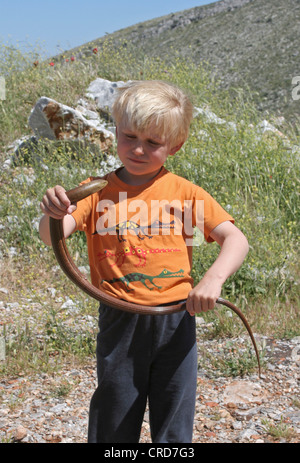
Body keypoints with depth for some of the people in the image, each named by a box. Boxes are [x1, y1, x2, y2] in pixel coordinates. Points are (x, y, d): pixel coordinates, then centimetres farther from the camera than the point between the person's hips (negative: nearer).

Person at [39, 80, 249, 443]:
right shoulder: (97, 192, 0)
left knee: (174, 426, 14)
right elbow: (52, 236, -12)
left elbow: (235, 239, -4)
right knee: (113, 426, 13)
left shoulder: (184, 193, -1)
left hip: (175, 322, 0)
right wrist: (54, 213, -35)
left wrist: (213, 278, -23)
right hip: (119, 324, 0)